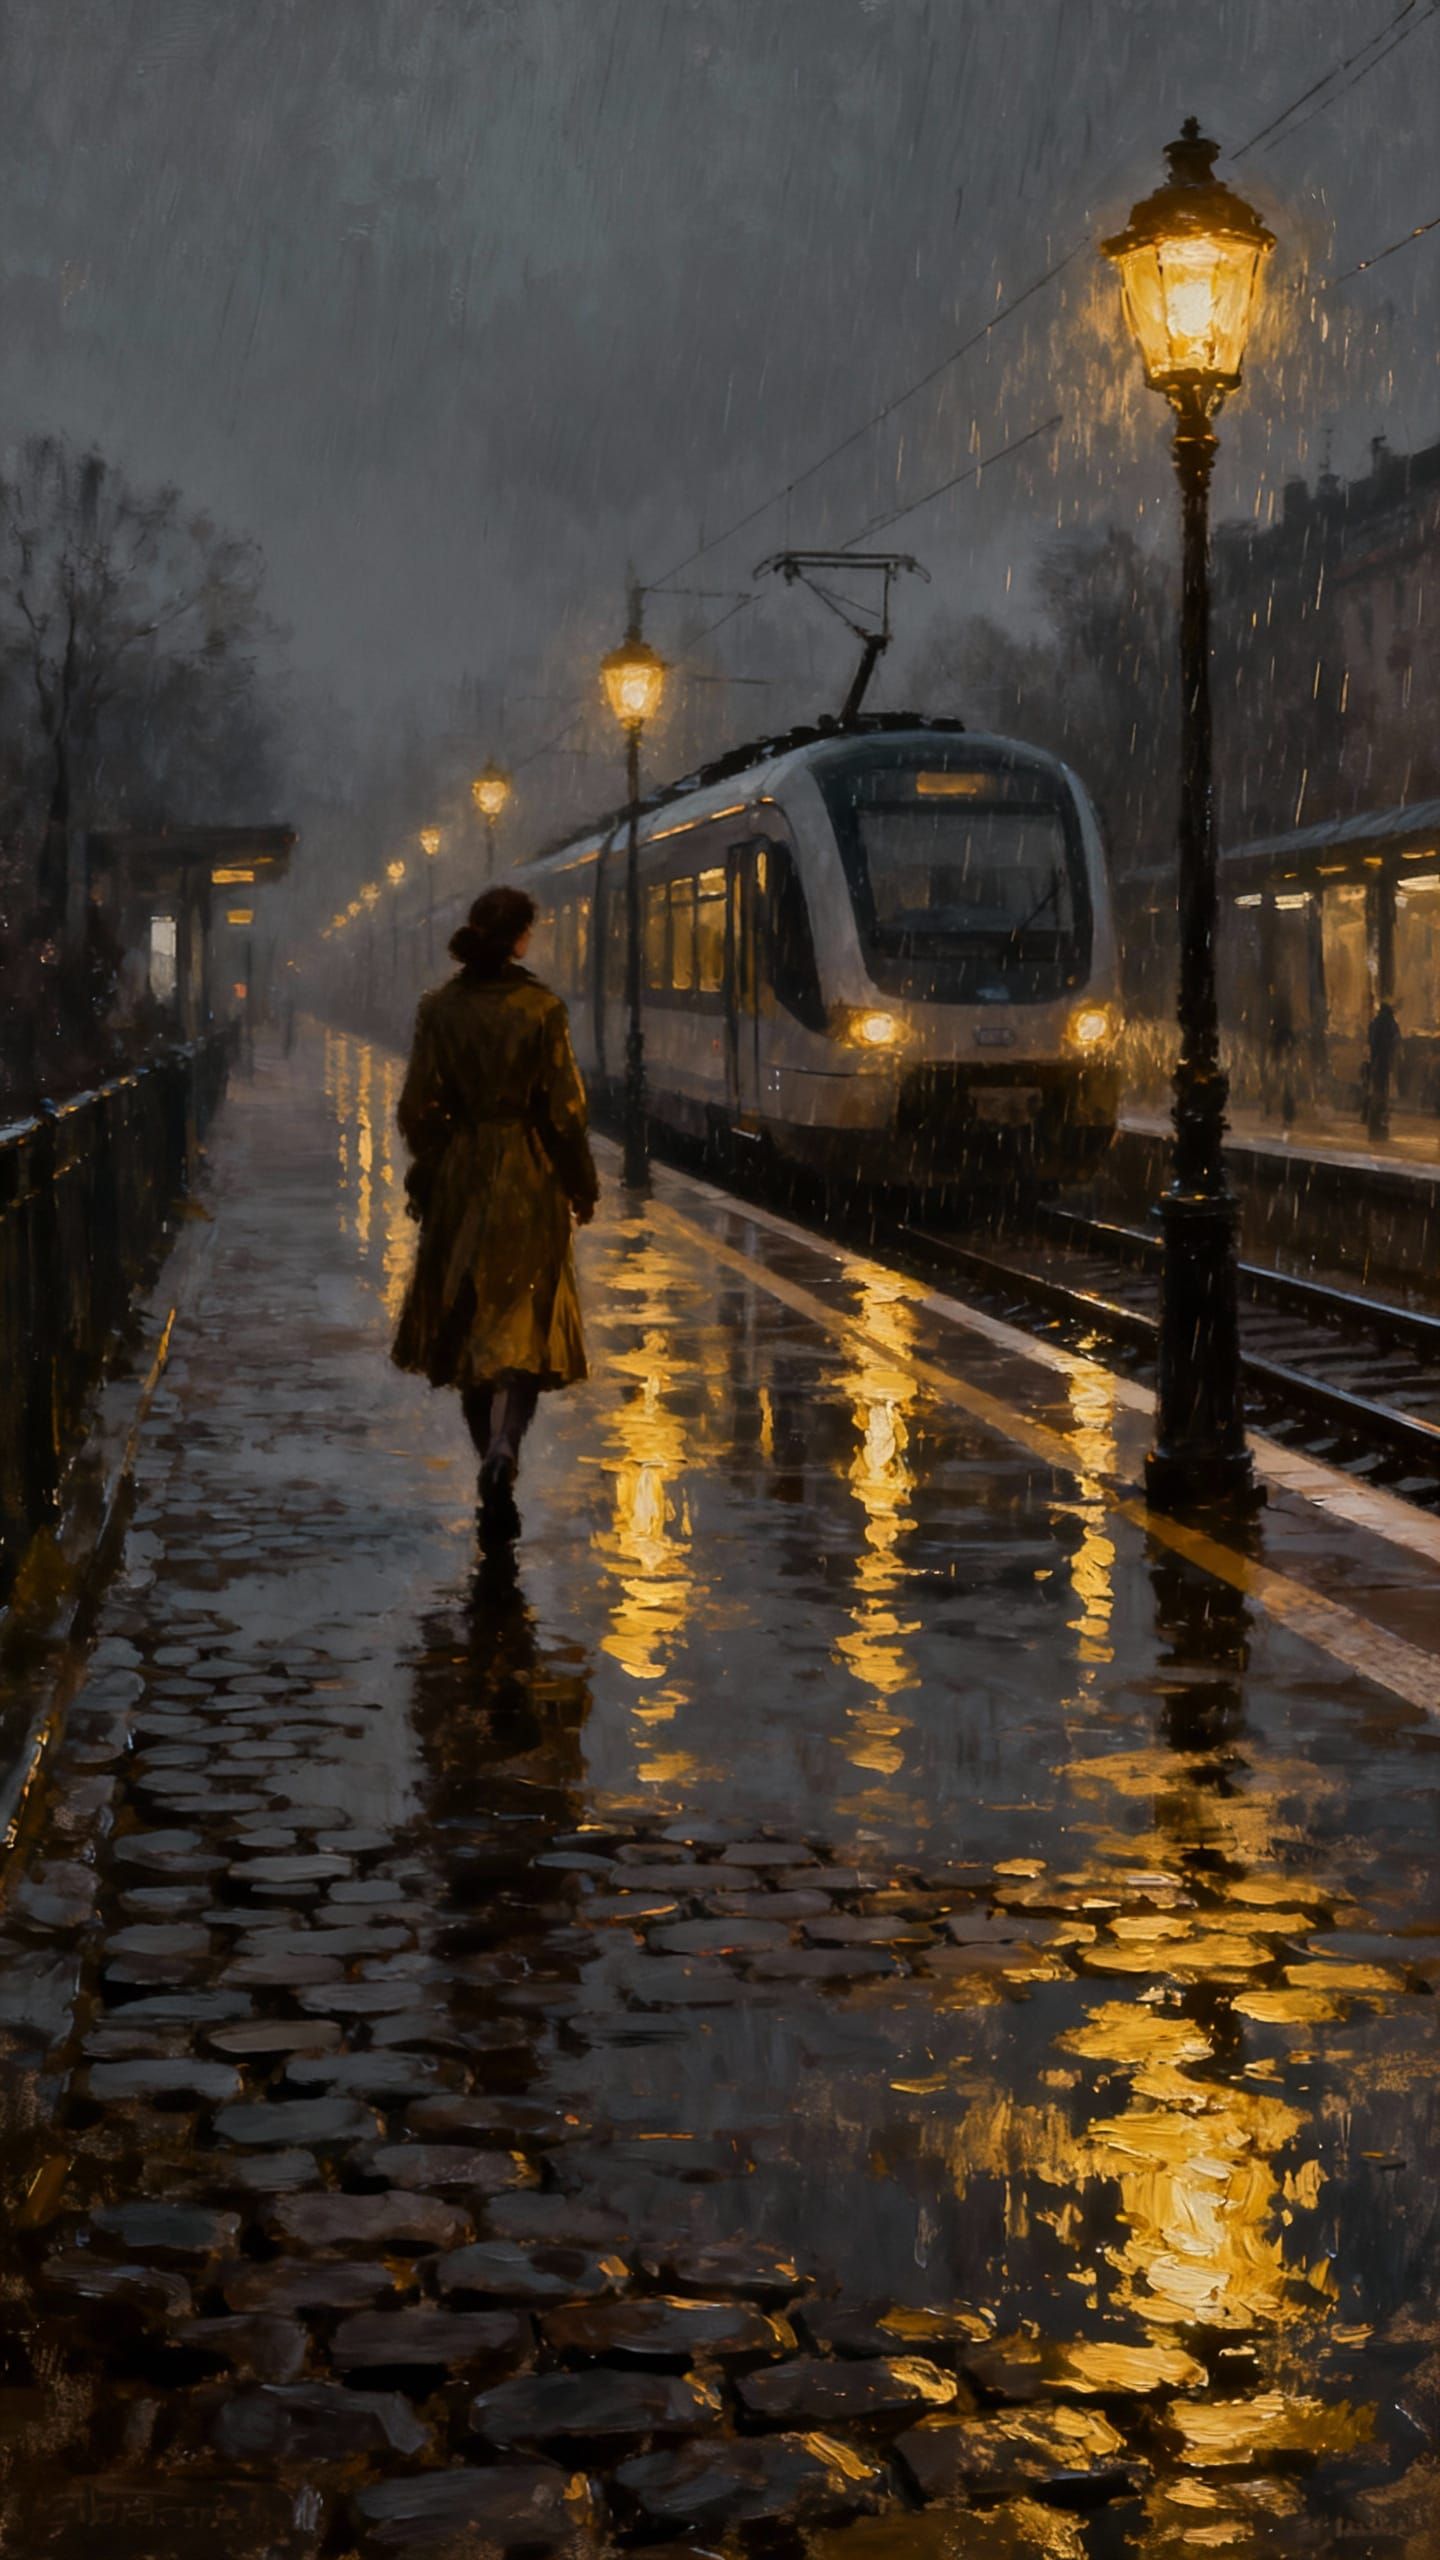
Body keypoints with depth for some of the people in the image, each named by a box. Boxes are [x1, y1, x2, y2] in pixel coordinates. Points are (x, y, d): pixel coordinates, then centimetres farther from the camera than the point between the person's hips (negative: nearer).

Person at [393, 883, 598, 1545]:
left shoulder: (439, 1008, -2)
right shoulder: (541, 1009, -9)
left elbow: (419, 1107, -1)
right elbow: (563, 1108, -7)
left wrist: (424, 1182, 12)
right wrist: (582, 1187, 3)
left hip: (460, 1176, 2)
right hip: (529, 1181, -2)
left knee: (467, 1325, 15)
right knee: (523, 1327, 0)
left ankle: (492, 1463, 21)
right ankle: (503, 1453, -23)